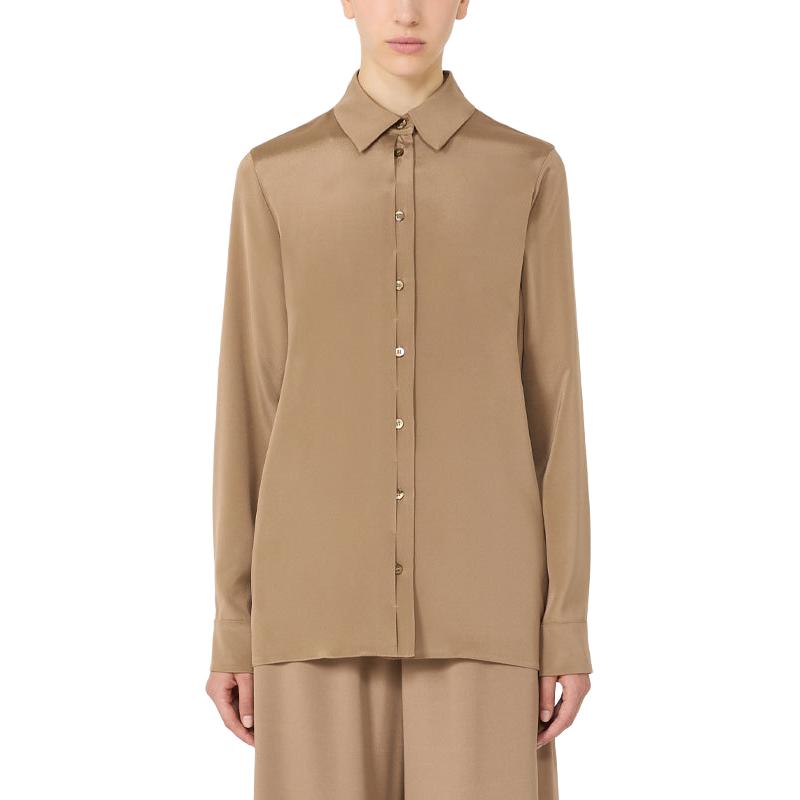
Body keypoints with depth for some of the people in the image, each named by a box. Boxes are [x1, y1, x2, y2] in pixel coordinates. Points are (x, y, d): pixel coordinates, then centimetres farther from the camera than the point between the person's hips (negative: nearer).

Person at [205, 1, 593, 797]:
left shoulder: (528, 172, 6)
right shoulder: (274, 177, 7)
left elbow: (554, 400, 3)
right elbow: (250, 405, 6)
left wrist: (568, 623, -1)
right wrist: (236, 626, 4)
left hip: (476, 591, 0)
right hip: (325, 586, 1)